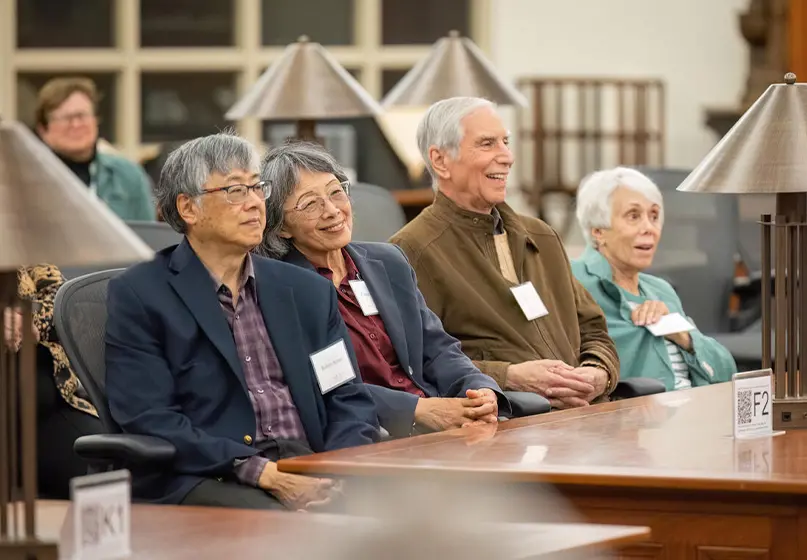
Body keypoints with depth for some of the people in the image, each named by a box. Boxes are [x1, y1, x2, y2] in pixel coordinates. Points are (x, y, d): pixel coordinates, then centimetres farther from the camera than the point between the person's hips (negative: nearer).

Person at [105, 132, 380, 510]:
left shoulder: (308, 291, 20)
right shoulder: (138, 295, 4)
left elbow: (349, 399, 16)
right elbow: (149, 419, -6)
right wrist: (261, 472, -16)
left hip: (310, 473, 5)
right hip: (206, 479, -5)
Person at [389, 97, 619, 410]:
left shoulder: (541, 238, 26)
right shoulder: (413, 251, -1)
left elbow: (592, 331, 27)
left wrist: (598, 374, 3)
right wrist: (509, 377, -17)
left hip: (584, 413, 7)